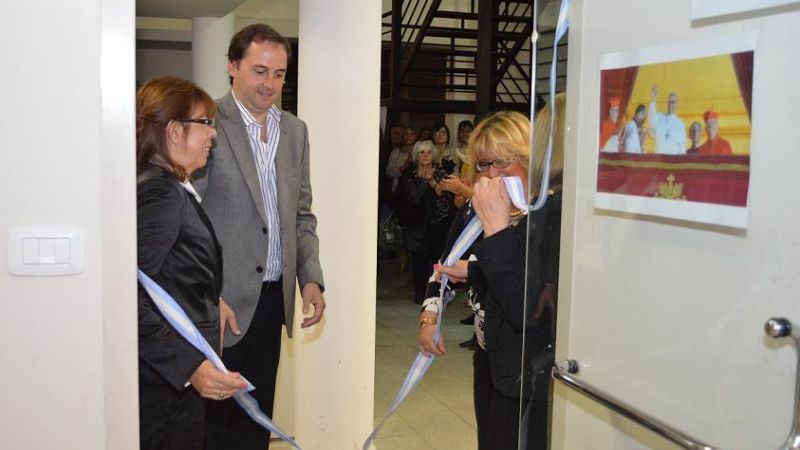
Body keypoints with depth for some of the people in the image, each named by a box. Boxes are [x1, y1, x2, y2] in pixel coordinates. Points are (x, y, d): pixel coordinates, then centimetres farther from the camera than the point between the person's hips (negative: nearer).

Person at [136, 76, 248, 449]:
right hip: (166, 386, -10)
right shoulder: (161, 193, -19)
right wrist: (189, 366, -32)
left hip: (179, 377, 10)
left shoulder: (172, 188, 11)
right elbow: (127, 296, -27)